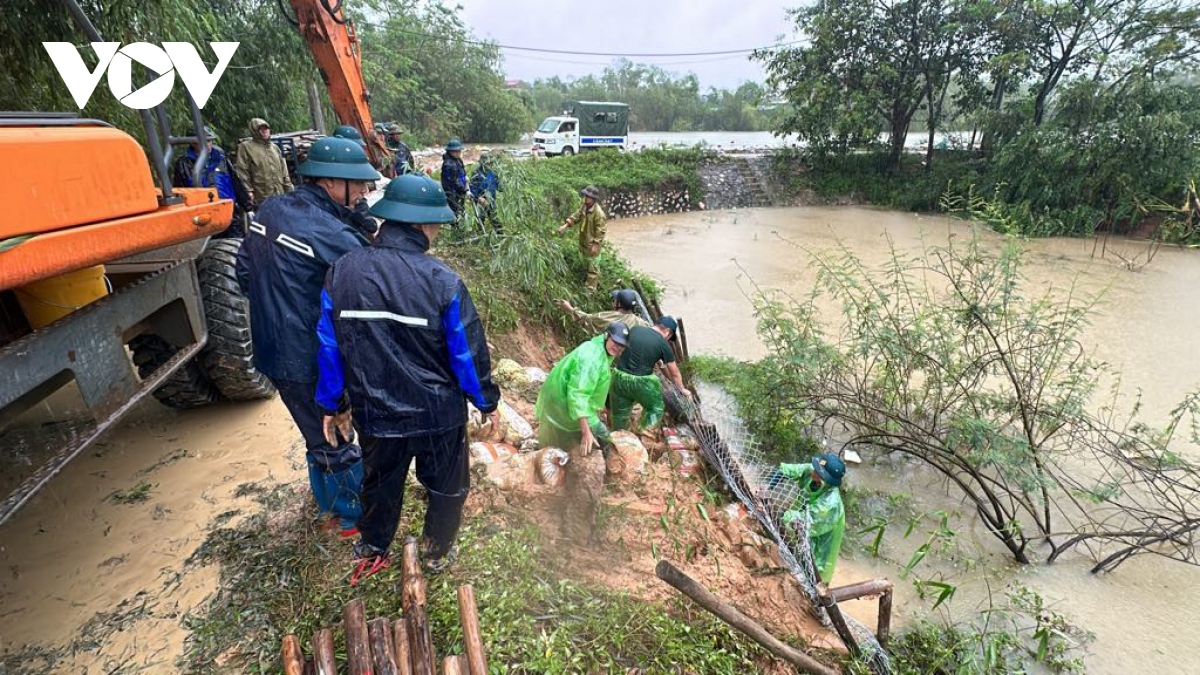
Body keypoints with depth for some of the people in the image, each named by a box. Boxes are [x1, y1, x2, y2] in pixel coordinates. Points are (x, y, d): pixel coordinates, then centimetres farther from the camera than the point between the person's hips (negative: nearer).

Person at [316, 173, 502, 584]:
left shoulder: (341, 273, -9)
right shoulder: (442, 282, -21)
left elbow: (329, 348, -1)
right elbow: (468, 352, -13)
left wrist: (332, 404, 13)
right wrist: (487, 401, 3)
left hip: (375, 412, 4)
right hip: (438, 412, -3)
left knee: (379, 483, 28)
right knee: (447, 486, 22)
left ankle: (371, 552, 47)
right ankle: (437, 554, 41)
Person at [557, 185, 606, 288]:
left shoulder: (599, 213, -28)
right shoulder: (583, 206, -4)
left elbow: (600, 231, -24)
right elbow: (576, 216, 6)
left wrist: (596, 244, -23)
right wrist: (565, 225, -6)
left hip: (592, 243, -8)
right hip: (583, 240, 8)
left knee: (591, 265, 4)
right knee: (585, 262, 27)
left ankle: (591, 287, 16)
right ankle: (586, 279, 48)